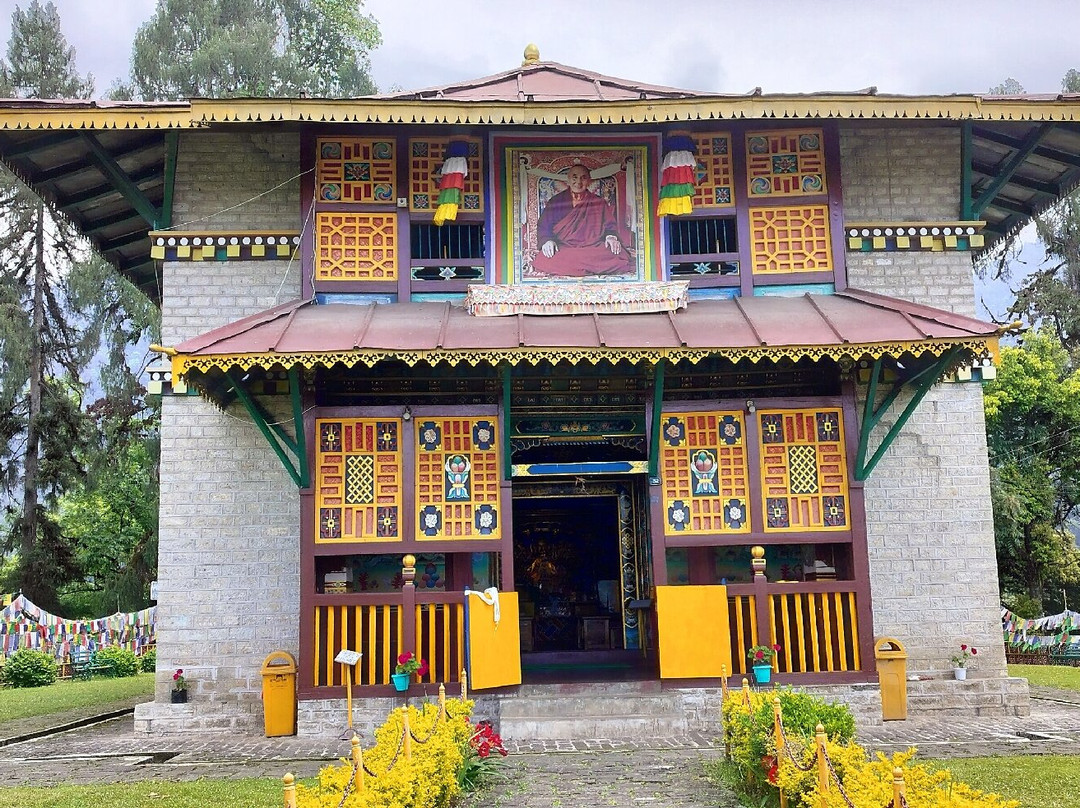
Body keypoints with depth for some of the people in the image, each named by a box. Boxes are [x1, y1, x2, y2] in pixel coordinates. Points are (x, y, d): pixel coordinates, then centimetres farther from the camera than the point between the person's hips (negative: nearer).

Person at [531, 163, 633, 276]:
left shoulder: (598, 203, 19)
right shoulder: (555, 202, 16)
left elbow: (610, 224, 14)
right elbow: (543, 226, 10)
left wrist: (611, 236, -10)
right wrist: (546, 241, -12)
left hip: (594, 248, 0)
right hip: (562, 249, 1)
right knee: (544, 262, -35)